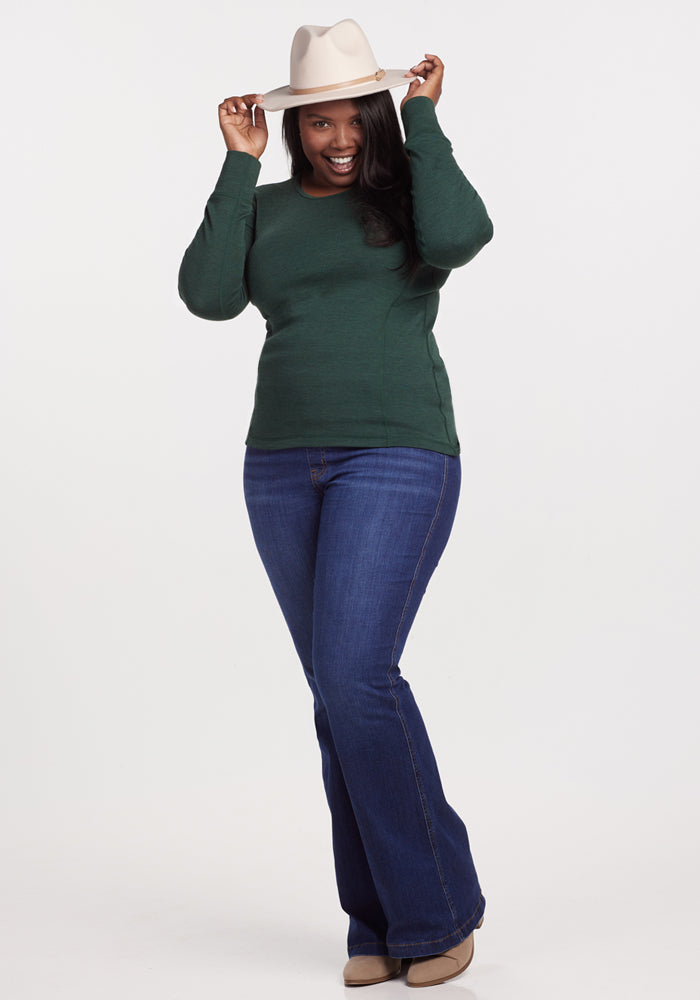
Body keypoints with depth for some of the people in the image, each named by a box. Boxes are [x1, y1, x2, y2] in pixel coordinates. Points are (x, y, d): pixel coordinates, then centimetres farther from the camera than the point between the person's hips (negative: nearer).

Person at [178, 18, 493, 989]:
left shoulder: (409, 193, 4)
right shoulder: (266, 211, 14)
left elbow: (460, 234, -20)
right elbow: (208, 294, -3)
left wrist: (423, 116, -7)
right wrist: (240, 163, 1)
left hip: (395, 459, -5)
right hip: (287, 467, 5)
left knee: (354, 677, -17)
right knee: (347, 691, 5)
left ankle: (439, 905, 0)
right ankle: (386, 922, 14)